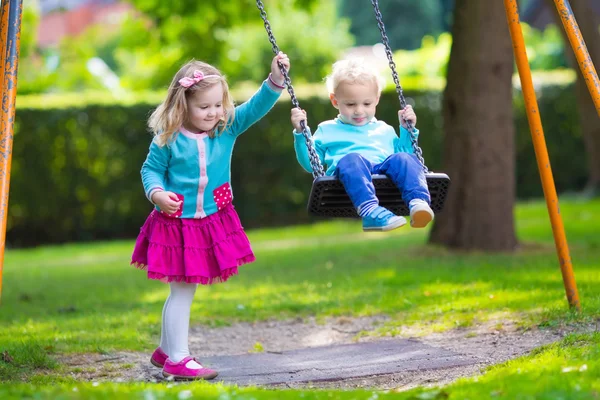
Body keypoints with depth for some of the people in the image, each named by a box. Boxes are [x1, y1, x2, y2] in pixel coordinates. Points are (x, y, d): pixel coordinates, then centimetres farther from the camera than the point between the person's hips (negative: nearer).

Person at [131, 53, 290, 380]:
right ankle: (177, 359, 10)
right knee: (183, 291, 0)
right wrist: (156, 192, -21)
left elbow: (257, 106, -10)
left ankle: (166, 350, 31)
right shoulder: (168, 139, -12)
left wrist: (275, 80, -24)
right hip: (177, 223, -5)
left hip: (213, 223, 5)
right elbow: (151, 169, -3)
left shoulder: (228, 127, -4)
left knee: (182, 291, 17)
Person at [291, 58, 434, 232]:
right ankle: (370, 211, -61)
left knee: (405, 159, -28)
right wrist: (300, 133, 10)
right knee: (352, 159, -38)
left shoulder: (385, 130, 35)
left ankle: (418, 202, -53)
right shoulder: (327, 130, 29)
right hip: (350, 175, -3)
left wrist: (407, 129, 26)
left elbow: (403, 153, 34)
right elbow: (310, 164, 20)